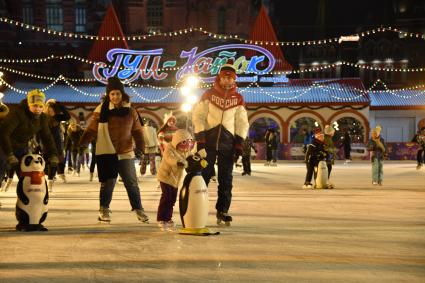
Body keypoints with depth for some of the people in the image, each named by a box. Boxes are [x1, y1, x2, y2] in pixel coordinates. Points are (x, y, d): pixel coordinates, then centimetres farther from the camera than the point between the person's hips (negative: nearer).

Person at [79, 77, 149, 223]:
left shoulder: (130, 111, 3)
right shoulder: (101, 110, -5)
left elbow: (137, 131, 9)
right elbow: (92, 129, -6)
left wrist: (141, 148, 3)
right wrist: (81, 144, -15)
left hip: (126, 153, 2)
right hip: (107, 152, -2)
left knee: (132, 183, 8)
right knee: (108, 183, 6)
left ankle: (139, 209, 21)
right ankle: (104, 210, 21)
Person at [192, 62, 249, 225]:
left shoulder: (238, 99, 7)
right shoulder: (209, 95, 1)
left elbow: (242, 123, 7)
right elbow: (198, 117, -3)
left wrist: (239, 145, -2)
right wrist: (200, 141, -11)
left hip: (228, 142, 2)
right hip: (209, 140, -2)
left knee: (226, 179, 5)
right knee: (203, 175, -1)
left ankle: (222, 210, 14)